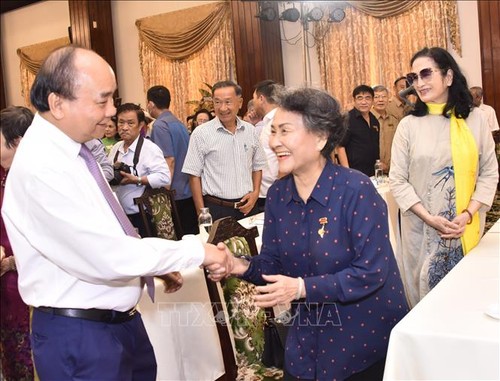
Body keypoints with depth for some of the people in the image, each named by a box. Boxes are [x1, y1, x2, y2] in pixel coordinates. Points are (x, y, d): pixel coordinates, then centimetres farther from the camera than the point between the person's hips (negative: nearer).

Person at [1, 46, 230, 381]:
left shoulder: (73, 149, 4)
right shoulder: (41, 167, -25)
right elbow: (109, 256, -27)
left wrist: (159, 265, 8)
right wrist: (197, 251, -18)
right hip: (80, 335, -8)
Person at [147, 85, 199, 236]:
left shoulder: (160, 125, -12)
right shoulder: (179, 123, 13)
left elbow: (169, 160, -20)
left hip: (175, 194, -8)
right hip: (189, 191, 8)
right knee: (192, 235, 12)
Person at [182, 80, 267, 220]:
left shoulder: (250, 131, 4)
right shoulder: (201, 134, -8)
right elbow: (194, 174, -6)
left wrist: (255, 193, 0)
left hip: (247, 207, 4)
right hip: (216, 209, -3)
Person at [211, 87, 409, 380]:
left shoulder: (356, 189, -20)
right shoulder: (277, 194, -2)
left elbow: (372, 271, -22)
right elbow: (274, 263, 3)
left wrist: (303, 288, -26)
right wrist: (242, 266, -17)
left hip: (367, 335, -5)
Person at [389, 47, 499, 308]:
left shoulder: (475, 120, 1)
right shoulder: (409, 125, -2)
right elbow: (397, 180, -3)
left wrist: (468, 215, -10)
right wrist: (428, 217, -13)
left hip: (467, 226, 1)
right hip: (421, 227, -1)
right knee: (425, 296, 6)